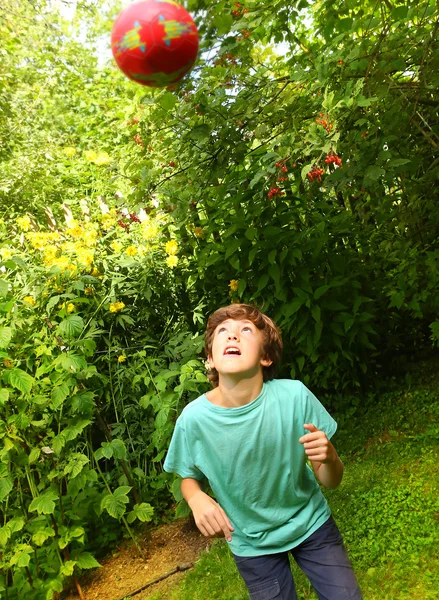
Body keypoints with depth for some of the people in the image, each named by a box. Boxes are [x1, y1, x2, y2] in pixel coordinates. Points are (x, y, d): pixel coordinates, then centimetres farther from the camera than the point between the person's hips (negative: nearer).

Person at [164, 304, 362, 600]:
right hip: (252, 543, 0)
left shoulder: (294, 396, -26)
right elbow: (189, 477, -4)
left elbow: (331, 481, -14)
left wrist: (329, 457, -36)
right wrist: (197, 498, -25)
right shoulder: (193, 418, -25)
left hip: (310, 523, 1)